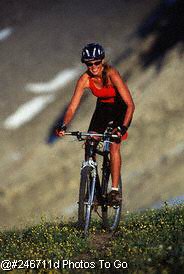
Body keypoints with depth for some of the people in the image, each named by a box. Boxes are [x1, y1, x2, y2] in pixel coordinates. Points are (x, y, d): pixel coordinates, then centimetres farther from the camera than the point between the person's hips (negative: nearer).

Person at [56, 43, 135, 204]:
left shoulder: (112, 74, -34)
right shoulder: (85, 79, -23)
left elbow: (130, 104, -37)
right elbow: (72, 107, -23)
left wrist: (123, 127, -50)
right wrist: (64, 126, -40)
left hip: (120, 108, -4)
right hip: (103, 108, 4)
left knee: (114, 145, -19)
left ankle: (115, 190, -12)